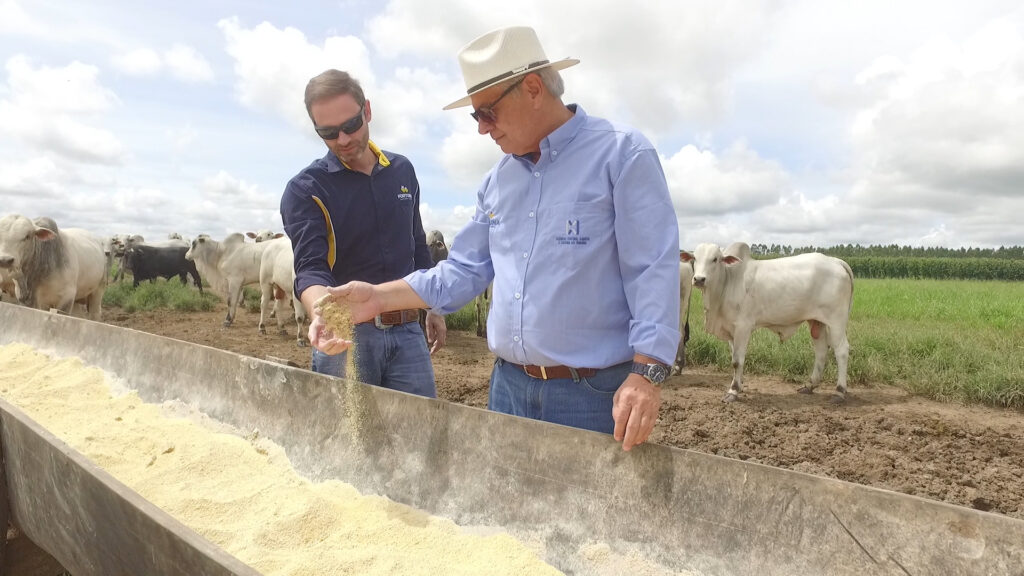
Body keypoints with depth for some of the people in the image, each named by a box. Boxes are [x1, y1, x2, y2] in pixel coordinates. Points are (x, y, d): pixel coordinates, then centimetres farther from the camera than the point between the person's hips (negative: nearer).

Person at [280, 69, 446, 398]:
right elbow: (310, 268, -17)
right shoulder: (304, 190, -6)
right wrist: (321, 314, -39)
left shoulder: (402, 171, 8)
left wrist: (434, 308, 17)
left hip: (407, 330, 4)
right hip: (346, 333, -3)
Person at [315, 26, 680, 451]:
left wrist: (645, 374, -24)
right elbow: (465, 269, 12)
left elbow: (653, 272, -15)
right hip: (508, 385, 6)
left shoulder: (623, 156, -9)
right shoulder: (499, 179, 10)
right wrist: (380, 297, 2)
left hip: (595, 395, -6)